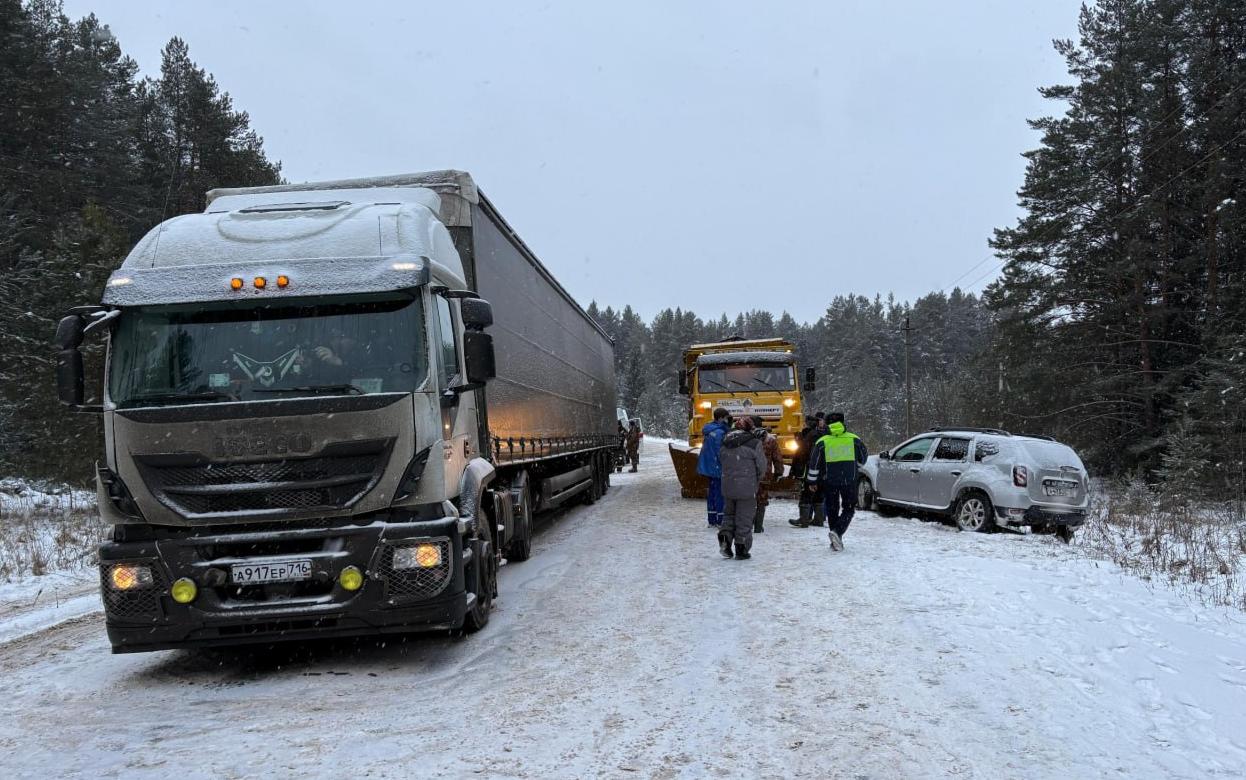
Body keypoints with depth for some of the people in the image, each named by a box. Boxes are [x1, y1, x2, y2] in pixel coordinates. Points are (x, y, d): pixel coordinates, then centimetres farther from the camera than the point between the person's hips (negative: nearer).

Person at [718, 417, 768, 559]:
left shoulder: (726, 443, 4)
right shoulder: (753, 443, -12)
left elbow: (722, 462, 8)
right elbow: (761, 466, -6)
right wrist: (756, 480, 13)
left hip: (728, 487, 4)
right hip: (747, 488, -4)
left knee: (729, 513, 21)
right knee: (744, 518, 6)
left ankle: (725, 536, -1)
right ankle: (741, 550, 11)